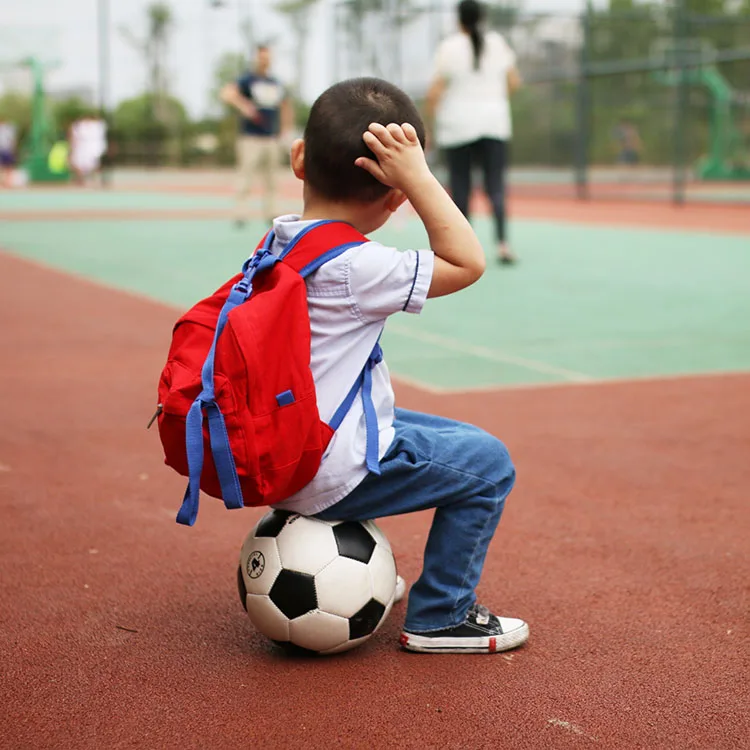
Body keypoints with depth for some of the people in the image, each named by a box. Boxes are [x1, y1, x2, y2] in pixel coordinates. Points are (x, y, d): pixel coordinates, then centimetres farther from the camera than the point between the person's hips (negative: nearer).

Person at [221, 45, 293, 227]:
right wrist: (243, 105, -35)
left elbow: (286, 106, 28)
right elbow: (227, 93, -18)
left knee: (271, 181, 9)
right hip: (251, 138, -6)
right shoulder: (247, 80, -2)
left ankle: (270, 216, 17)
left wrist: (285, 129, 15)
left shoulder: (277, 84, 15)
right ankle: (241, 215, -9)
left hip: (273, 139, 6)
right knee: (245, 176, -10)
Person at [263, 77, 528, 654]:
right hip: (334, 478, -9)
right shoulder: (354, 268, -24)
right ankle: (440, 617, 11)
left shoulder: (277, 243, 1)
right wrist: (418, 177, -22)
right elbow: (467, 262, -21)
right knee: (488, 464, 2)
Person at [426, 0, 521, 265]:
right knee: (496, 187, 1)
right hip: (494, 121, 2)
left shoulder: (450, 47, -6)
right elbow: (514, 82, 6)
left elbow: (435, 91, -10)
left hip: (458, 125, -2)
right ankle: (502, 242, -16)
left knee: (460, 188, 6)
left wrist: (430, 113, 5)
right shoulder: (498, 43, 2)